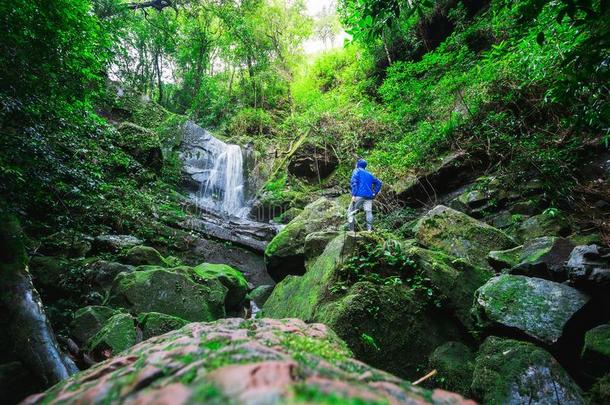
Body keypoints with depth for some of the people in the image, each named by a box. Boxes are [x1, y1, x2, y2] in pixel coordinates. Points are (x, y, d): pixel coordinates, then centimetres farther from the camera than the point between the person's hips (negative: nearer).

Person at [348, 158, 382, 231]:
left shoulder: (356, 171, 9)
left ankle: (351, 230, -6)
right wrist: (374, 193, 17)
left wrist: (353, 195, -13)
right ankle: (369, 230, -12)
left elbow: (354, 182, -7)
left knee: (350, 211, 2)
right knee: (369, 212, -3)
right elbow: (379, 182, 25)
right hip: (369, 196, 5)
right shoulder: (369, 174, 26)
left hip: (359, 195, -5)